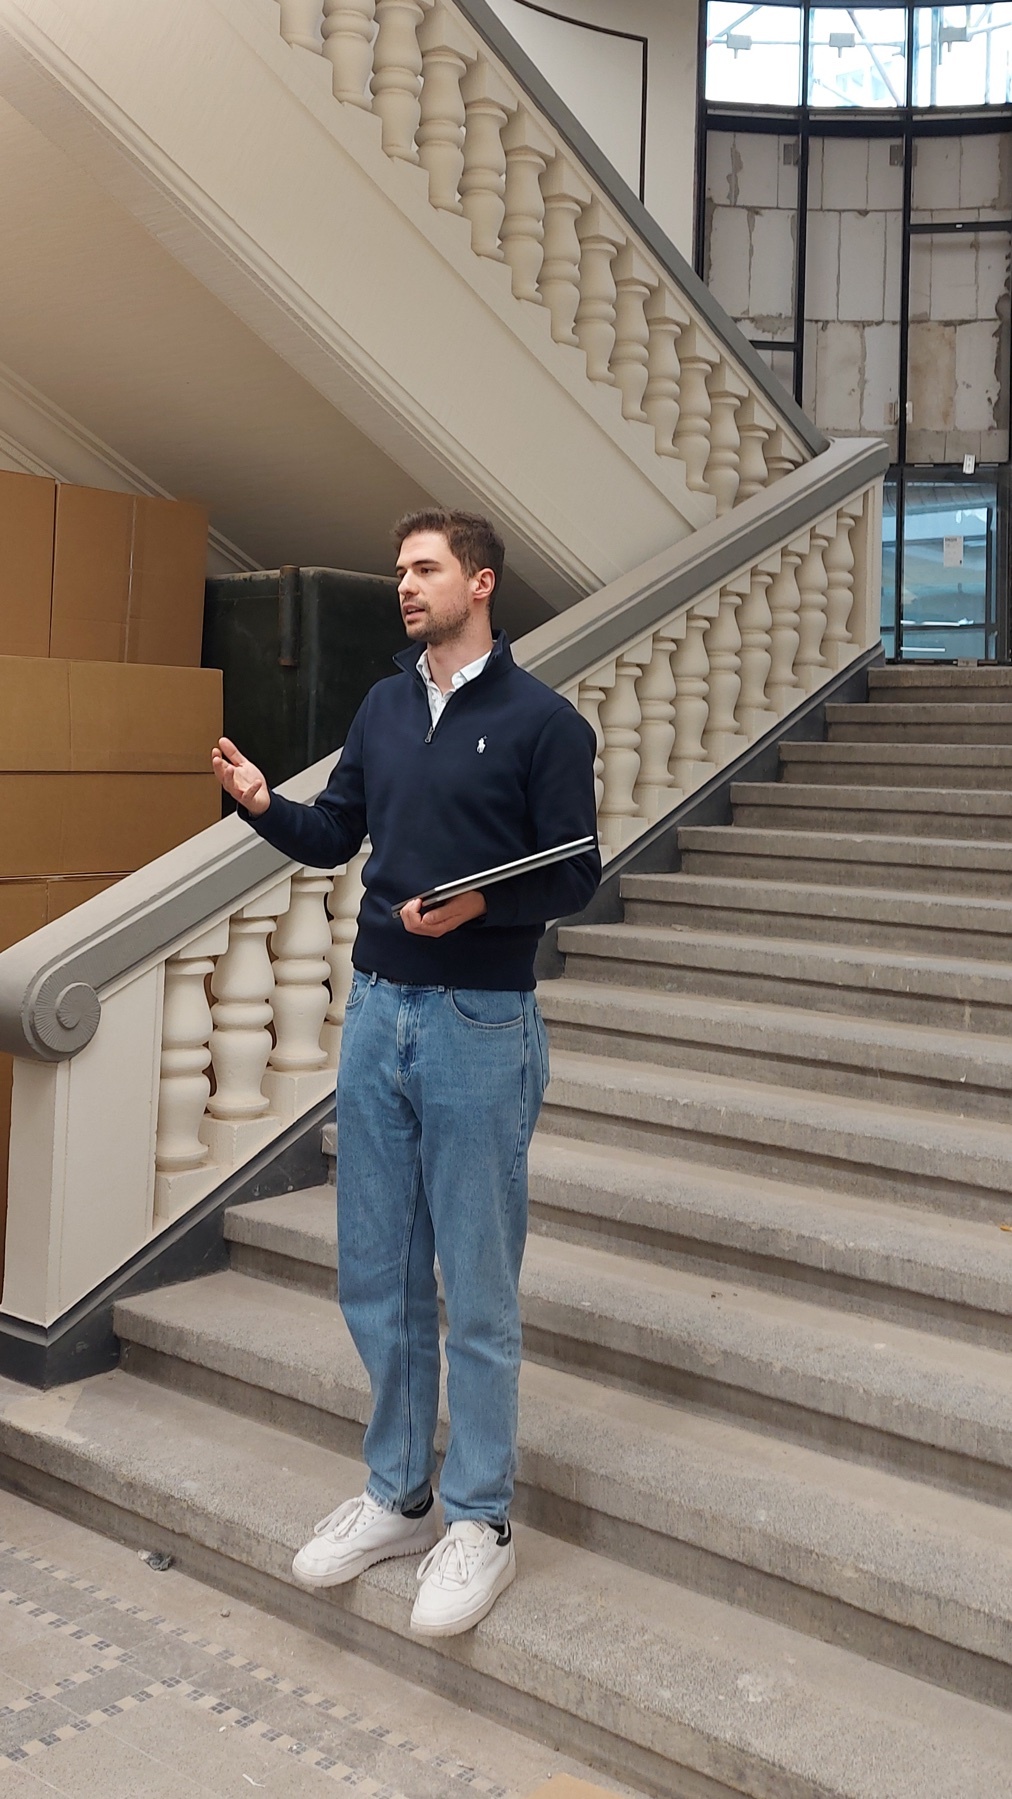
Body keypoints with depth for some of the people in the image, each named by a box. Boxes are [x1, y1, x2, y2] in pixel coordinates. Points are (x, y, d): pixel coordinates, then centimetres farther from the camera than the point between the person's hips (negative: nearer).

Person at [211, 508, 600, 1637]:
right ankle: (397, 1496, 30)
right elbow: (333, 838, 14)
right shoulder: (383, 708, 11)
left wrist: (479, 904, -24)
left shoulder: (541, 721, -6)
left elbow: (575, 875, -8)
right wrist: (263, 805, -4)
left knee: (476, 1292, 4)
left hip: (480, 1025, -6)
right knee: (376, 1276, 13)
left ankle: (481, 1523, 20)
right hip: (376, 1011, 6)